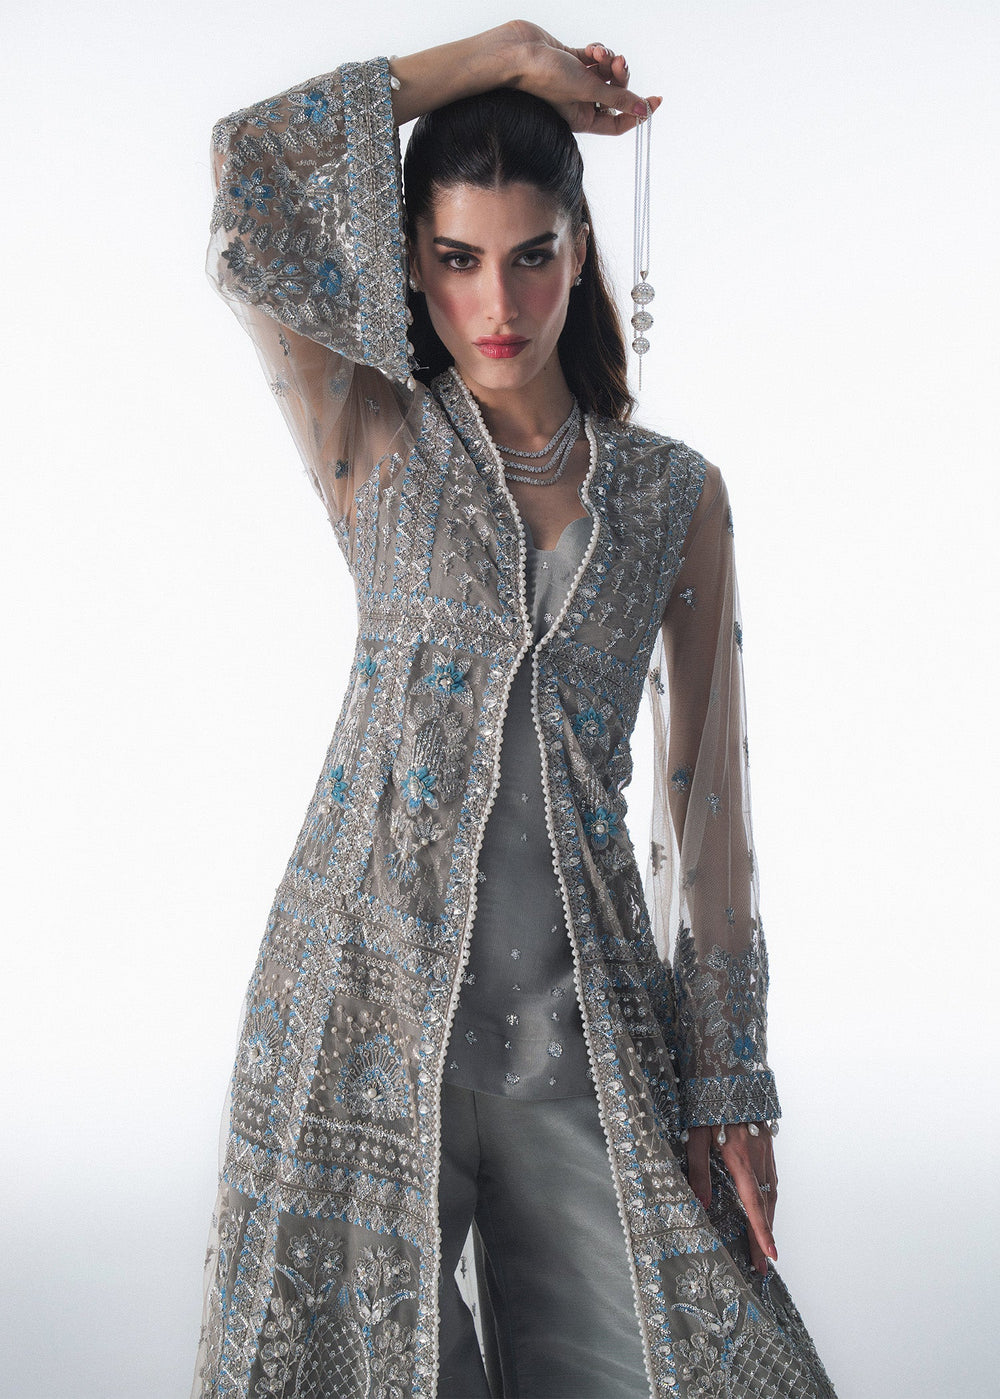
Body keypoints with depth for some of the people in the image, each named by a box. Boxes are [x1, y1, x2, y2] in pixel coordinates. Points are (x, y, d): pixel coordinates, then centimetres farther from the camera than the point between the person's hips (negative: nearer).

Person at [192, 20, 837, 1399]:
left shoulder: (676, 493, 7)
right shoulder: (377, 445, 4)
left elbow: (706, 796, 6)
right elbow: (251, 168, -7)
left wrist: (730, 1080, 2)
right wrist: (499, 56, 0)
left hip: (588, 1020, 2)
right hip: (368, 988, -1)